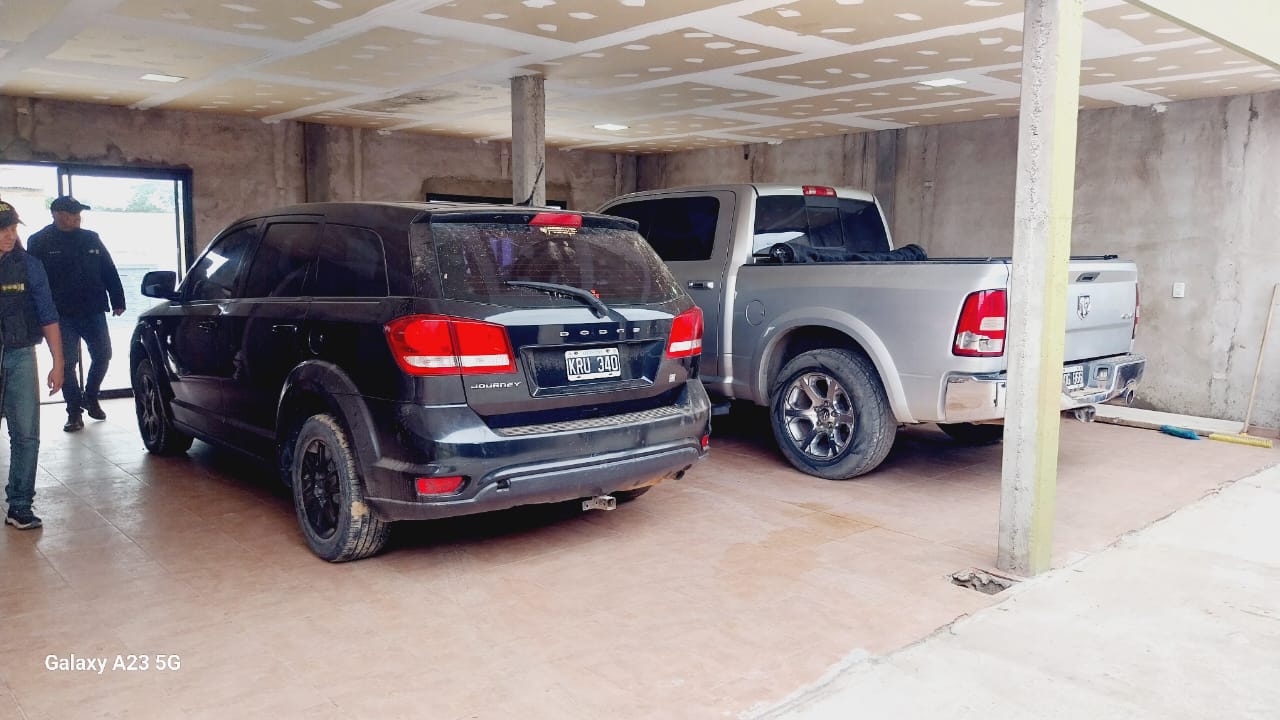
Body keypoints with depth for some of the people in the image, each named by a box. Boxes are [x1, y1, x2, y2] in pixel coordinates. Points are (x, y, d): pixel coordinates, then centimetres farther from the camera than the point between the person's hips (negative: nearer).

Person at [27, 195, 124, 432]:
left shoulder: (91, 239, 9)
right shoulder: (39, 242, -1)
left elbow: (109, 272, 11)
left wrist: (117, 300, 6)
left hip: (93, 312, 3)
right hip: (62, 316, -3)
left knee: (102, 356, 4)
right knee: (67, 363, 0)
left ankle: (90, 398, 27)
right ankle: (74, 411, 9)